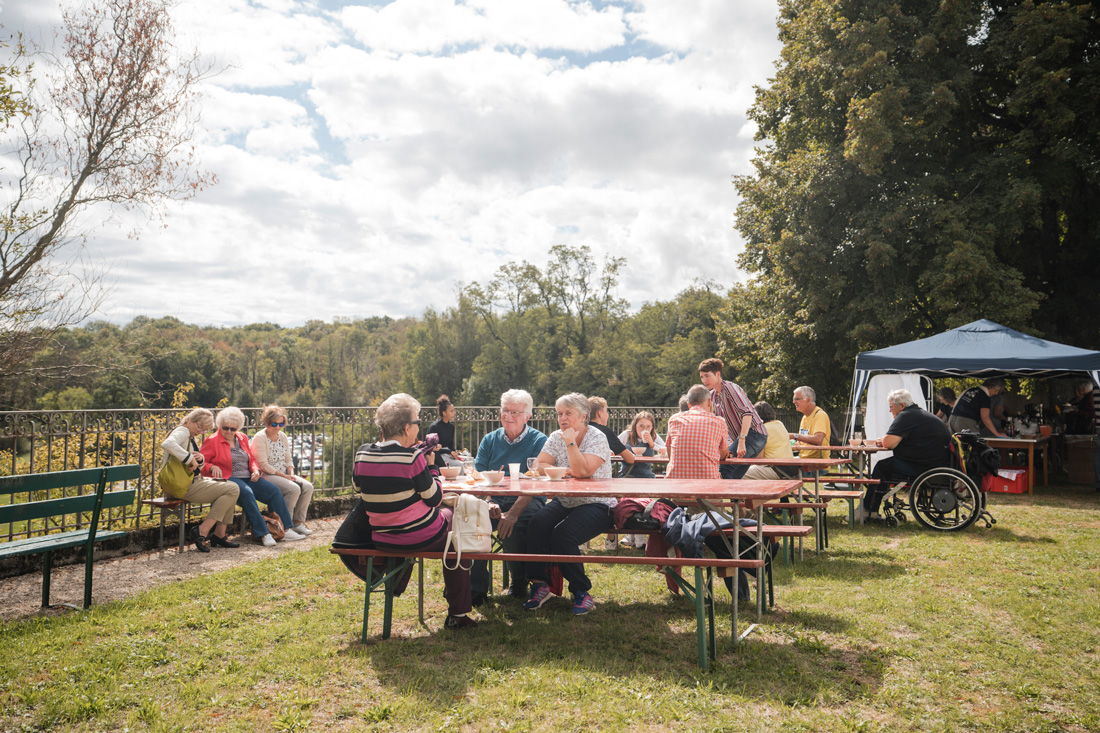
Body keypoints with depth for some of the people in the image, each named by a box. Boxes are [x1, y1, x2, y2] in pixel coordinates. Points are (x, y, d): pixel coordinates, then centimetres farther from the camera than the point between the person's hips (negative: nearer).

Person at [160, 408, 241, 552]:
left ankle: (219, 535, 10)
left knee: (229, 487, 17)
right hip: (185, 486, -11)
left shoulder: (190, 437, 20)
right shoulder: (182, 431, -10)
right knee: (232, 489, -14)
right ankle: (202, 531, -14)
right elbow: (167, 444, -35)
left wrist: (200, 459, 0)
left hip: (192, 482, 11)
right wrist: (190, 458, -28)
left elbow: (198, 467, 23)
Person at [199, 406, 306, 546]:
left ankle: (286, 530, -15)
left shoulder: (243, 438, 19)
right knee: (246, 493, -36)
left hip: (248, 478, 6)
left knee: (274, 490, -15)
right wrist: (212, 467, -22)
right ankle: (263, 534, -37)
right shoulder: (211, 441, 2)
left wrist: (255, 470, 4)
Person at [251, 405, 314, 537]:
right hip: (266, 476, -7)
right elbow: (263, 465, -15)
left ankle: (298, 522, -8)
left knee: (308, 487, -15)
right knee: (294, 489, -29)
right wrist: (283, 476, -17)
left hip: (284, 475, 7)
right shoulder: (259, 438, -9)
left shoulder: (282, 436, 14)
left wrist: (291, 474, -2)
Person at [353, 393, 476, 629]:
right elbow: (434, 498, -14)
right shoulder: (413, 457, -21)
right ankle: (457, 613, 25)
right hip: (419, 538, -6)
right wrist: (431, 466, -1)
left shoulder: (362, 453, -4)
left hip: (380, 540, 7)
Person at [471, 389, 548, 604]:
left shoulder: (538, 440, 1)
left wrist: (513, 513, -27)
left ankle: (519, 583, -4)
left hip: (527, 501, -3)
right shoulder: (490, 440, 14)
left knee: (512, 528, -34)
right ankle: (477, 587, -20)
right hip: (494, 498, 3)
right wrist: (488, 503, -17)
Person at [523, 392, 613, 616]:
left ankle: (582, 592, -12)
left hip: (596, 505, -5)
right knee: (536, 526, -23)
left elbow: (582, 471, -23)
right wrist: (565, 473, -14)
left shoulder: (597, 439, -8)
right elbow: (538, 467, -3)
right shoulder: (556, 438, 8)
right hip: (564, 502, 5)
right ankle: (539, 585, -10)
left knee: (563, 534, -29)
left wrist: (571, 443, -18)